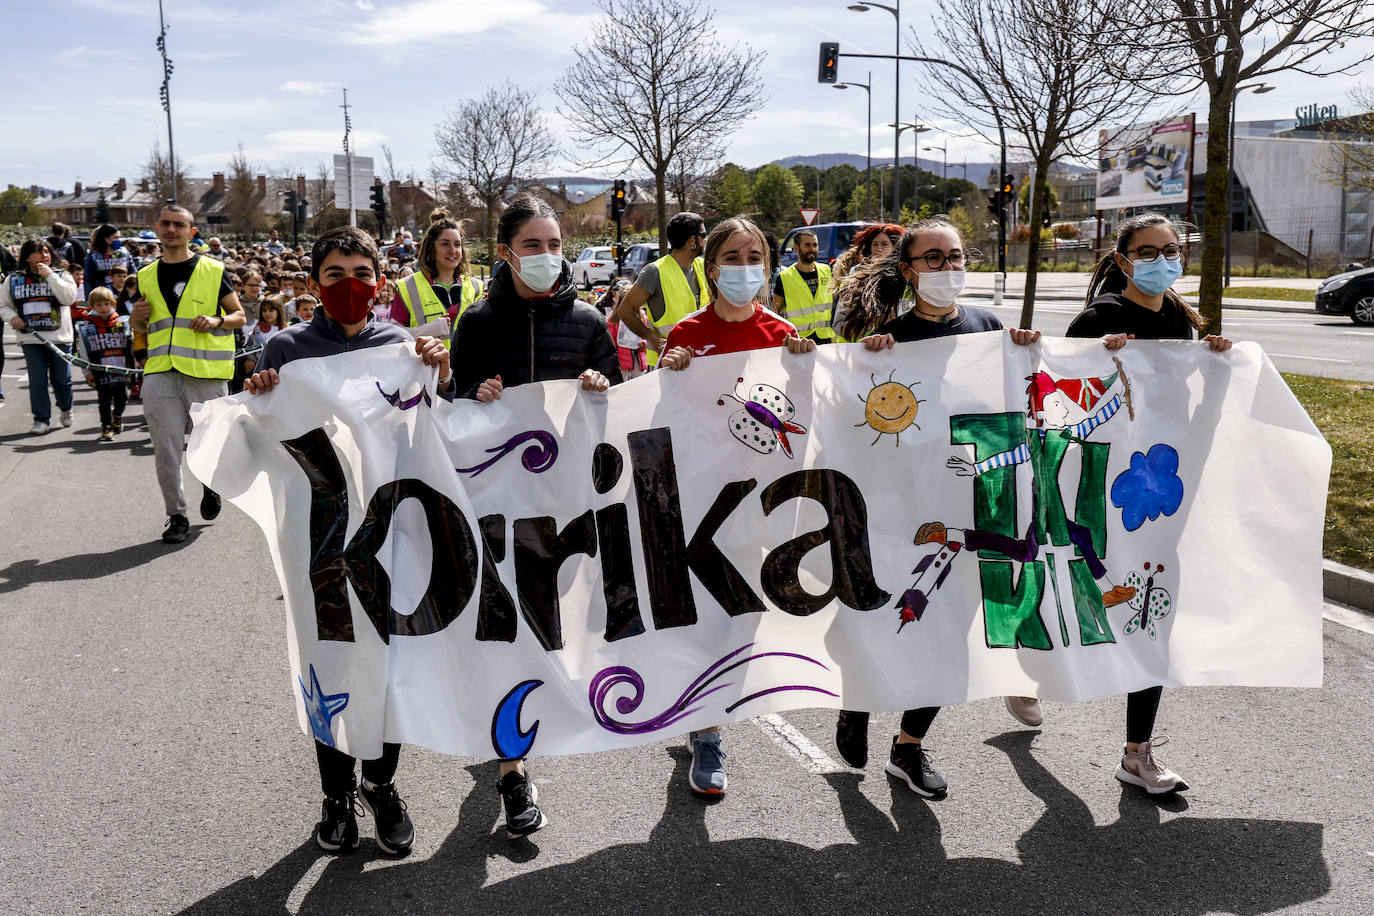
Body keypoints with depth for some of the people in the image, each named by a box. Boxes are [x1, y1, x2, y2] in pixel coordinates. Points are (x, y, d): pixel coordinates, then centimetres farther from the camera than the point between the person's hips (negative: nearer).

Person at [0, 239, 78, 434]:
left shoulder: (61, 276, 4)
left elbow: (69, 297, -14)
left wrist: (50, 275, -15)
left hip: (59, 338, -1)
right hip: (30, 339, 1)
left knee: (62, 379, 6)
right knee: (37, 380, -3)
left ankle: (66, 409, 32)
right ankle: (41, 419, 6)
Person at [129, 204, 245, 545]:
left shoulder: (213, 270, 3)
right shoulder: (147, 276, 14)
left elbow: (240, 316, 7)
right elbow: (141, 330, 22)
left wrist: (217, 320, -14)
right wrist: (137, 318, -1)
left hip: (205, 373, -2)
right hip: (160, 372, 3)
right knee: (166, 448, 0)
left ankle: (211, 485, 37)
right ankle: (176, 515, 12)